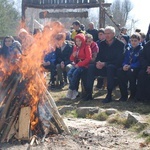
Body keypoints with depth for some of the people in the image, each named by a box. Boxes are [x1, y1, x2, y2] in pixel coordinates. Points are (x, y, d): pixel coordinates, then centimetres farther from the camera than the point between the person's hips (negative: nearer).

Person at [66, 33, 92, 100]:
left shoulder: (86, 47, -2)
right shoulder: (75, 48, 16)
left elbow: (88, 58, -11)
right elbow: (71, 59, 20)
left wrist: (79, 64, -17)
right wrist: (73, 56, -5)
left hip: (84, 65, -6)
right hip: (76, 65, 6)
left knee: (75, 74, -30)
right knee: (69, 73, -22)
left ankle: (71, 90, -15)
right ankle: (74, 91, -17)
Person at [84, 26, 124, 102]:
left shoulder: (120, 44, -6)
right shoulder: (102, 44, 10)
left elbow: (119, 60, -14)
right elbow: (98, 56, 11)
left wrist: (105, 64, -23)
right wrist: (98, 62, -15)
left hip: (115, 67, -5)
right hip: (103, 67, 5)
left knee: (110, 67, -38)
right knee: (91, 67, -21)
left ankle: (109, 95, -35)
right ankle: (89, 93, -21)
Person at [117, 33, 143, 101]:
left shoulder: (141, 50, -2)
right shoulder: (128, 49, 16)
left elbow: (139, 62, -12)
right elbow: (125, 60, 11)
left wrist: (130, 66, -26)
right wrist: (124, 65, -13)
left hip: (137, 69, -5)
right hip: (127, 67, 5)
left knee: (130, 72, -37)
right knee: (120, 71, -27)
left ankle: (133, 95, -20)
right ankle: (124, 95, -22)